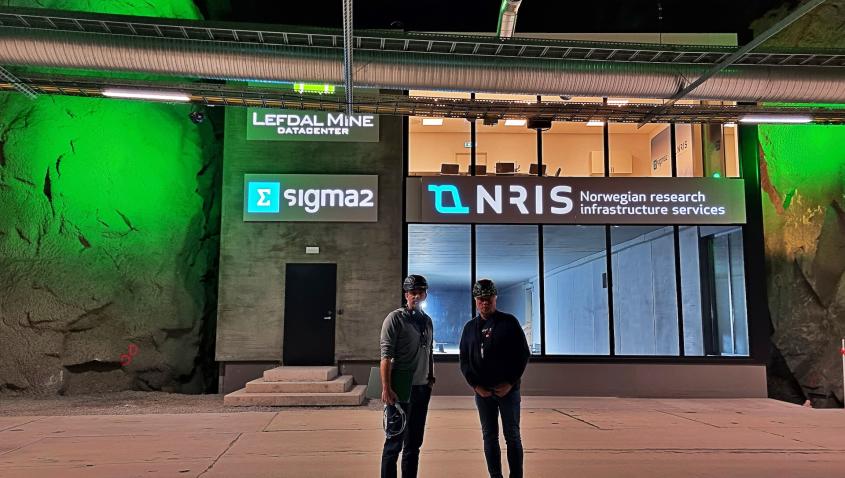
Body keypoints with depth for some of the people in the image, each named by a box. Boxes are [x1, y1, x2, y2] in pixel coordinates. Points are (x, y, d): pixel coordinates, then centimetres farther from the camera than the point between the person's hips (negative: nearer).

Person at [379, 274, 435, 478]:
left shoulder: (427, 320, 12)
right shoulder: (395, 318, -7)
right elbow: (386, 356, -12)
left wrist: (431, 378, 12)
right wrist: (386, 388, -18)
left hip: (422, 388, 7)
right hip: (401, 389, -6)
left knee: (414, 442, 13)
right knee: (395, 441, -2)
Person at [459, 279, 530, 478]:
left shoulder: (509, 322, -1)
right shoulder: (470, 327, 8)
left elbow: (523, 354, -3)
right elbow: (464, 361, 8)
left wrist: (510, 383, -10)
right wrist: (475, 385, -6)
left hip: (508, 389, -3)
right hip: (482, 391, 3)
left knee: (512, 436, 2)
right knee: (489, 437, 7)